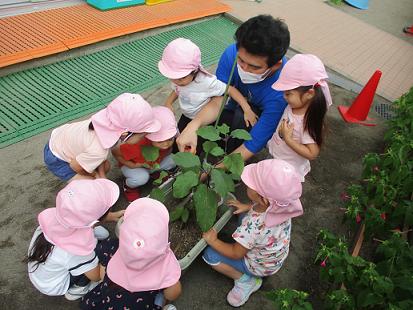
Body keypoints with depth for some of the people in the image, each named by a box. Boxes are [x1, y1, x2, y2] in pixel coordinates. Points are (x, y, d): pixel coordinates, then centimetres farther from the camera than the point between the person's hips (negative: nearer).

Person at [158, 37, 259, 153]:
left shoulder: (207, 82, -37)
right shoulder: (177, 80, -17)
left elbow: (230, 89, -30)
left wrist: (247, 109, -32)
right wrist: (168, 102, -13)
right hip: (186, 116, 5)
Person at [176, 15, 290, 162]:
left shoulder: (282, 93, -37)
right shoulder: (232, 53, -24)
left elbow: (253, 144, -35)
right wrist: (193, 126, -47)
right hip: (237, 115, 4)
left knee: (243, 112, -37)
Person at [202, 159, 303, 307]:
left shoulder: (253, 226, -43)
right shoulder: (281, 204, -25)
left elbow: (236, 254, -24)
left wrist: (213, 241, -12)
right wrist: (248, 206, -1)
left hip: (261, 267, -6)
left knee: (210, 255, -7)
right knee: (243, 218, 21)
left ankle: (245, 281, 6)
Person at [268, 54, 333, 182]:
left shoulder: (310, 122, -34)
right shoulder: (293, 105, -13)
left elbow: (312, 154, -30)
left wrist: (288, 138, -33)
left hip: (289, 168, -7)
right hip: (273, 155, 7)